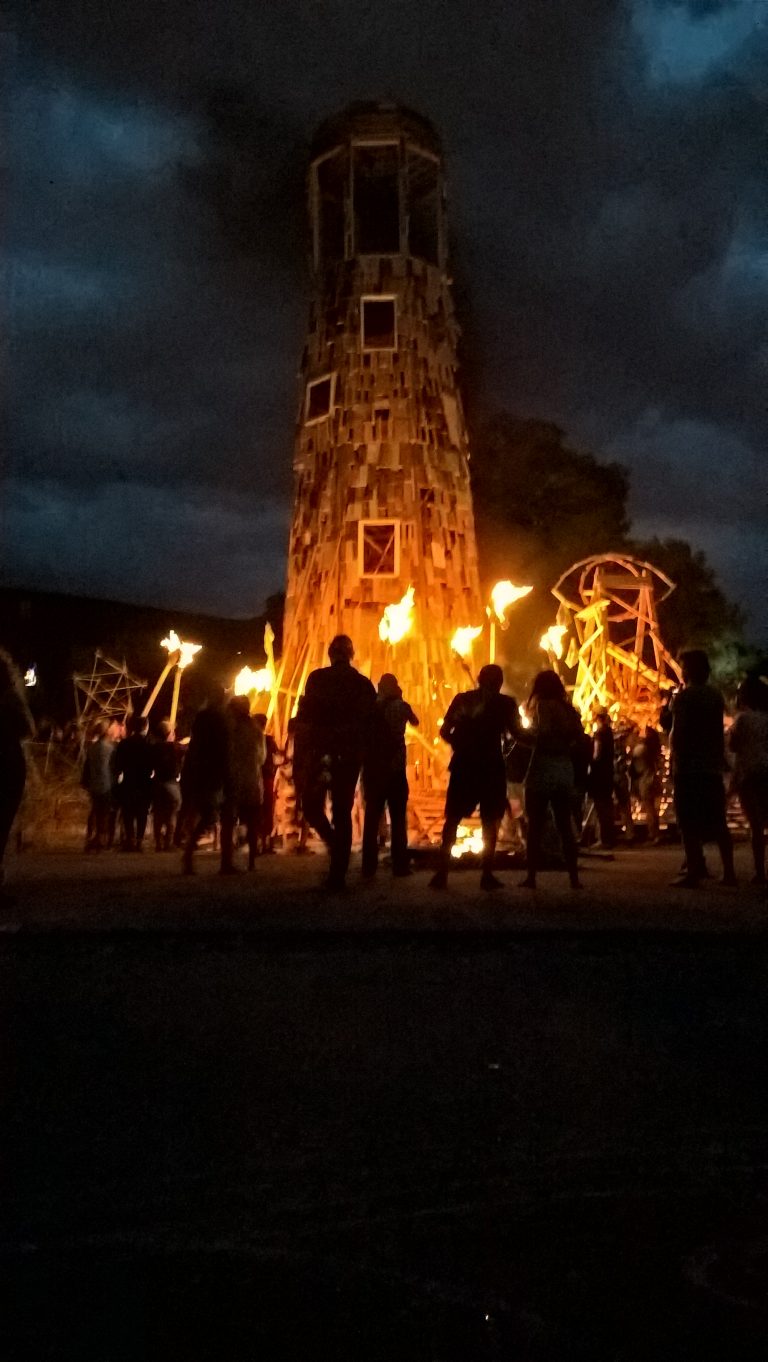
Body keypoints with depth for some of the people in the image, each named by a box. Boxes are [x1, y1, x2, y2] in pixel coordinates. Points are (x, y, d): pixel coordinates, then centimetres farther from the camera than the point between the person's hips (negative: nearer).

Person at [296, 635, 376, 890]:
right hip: (350, 755, 3)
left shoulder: (317, 678, -3)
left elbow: (305, 718, -8)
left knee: (311, 805, 13)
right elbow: (370, 723, 7)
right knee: (342, 812, 7)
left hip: (320, 752, -3)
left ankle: (333, 841, -14)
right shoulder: (364, 684, 6)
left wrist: (299, 755, -4)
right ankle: (338, 875, 5)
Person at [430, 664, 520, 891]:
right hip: (490, 767, -2)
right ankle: (487, 875, 3)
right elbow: (517, 734, -4)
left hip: (463, 765, 2)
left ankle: (442, 873, 1)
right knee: (489, 821, 6)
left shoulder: (461, 699, 8)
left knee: (452, 819, 8)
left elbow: (445, 731, 5)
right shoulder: (505, 703, 0)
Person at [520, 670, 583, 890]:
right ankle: (573, 877, 9)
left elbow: (541, 734, -19)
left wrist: (527, 733, -1)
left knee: (536, 825, 0)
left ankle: (531, 876, -1)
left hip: (543, 768, -5)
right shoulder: (569, 709, 11)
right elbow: (579, 739, 5)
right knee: (565, 825, 11)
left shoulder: (543, 705, -5)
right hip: (565, 770, 6)